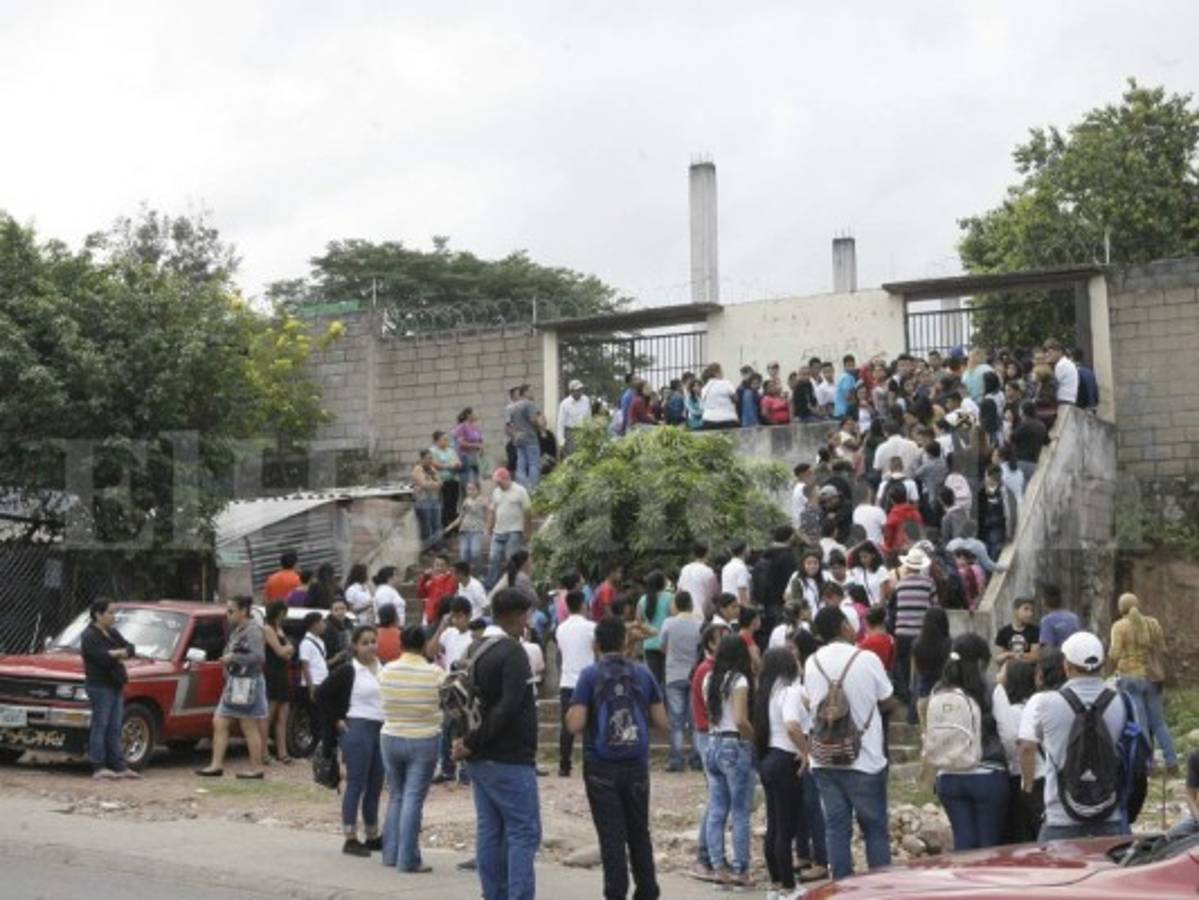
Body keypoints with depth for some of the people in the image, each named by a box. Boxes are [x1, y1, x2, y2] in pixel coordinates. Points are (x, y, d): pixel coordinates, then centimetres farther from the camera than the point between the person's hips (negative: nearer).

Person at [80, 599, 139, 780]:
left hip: (116, 686, 8)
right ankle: (98, 768, -4)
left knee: (115, 728, 9)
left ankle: (119, 766, 11)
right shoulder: (90, 636, -11)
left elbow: (131, 648, 7)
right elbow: (103, 658, -23)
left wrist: (116, 653, -13)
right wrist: (121, 654, -6)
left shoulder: (113, 633, 16)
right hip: (99, 686, -8)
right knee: (100, 726, -6)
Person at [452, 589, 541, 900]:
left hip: (480, 759, 9)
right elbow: (508, 707, -23)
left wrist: (469, 742, 3)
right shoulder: (512, 653, -15)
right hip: (510, 759, -9)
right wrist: (474, 742, -15)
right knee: (524, 832, -5)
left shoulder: (476, 650, 12)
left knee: (489, 831, 10)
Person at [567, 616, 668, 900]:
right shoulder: (642, 674, 2)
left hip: (602, 768, -3)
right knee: (639, 833, 16)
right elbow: (662, 723, 4)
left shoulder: (590, 675, -7)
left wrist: (570, 713, 8)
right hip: (637, 767, 3)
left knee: (612, 836, 2)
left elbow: (575, 725, -13)